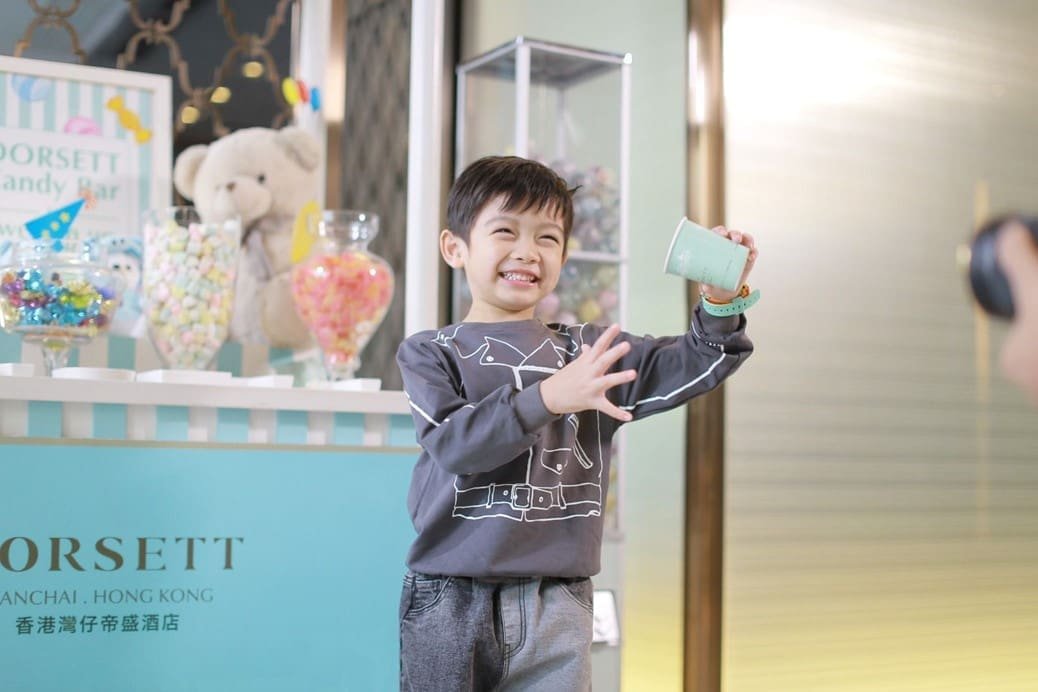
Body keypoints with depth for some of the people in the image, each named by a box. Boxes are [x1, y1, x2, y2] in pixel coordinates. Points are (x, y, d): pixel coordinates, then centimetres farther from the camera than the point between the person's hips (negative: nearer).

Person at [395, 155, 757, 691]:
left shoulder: (589, 350, 11)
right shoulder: (430, 353, 3)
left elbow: (693, 365, 3)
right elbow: (453, 443, -14)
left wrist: (721, 304, -16)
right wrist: (548, 397, -27)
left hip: (557, 607, 2)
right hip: (450, 602, -2)